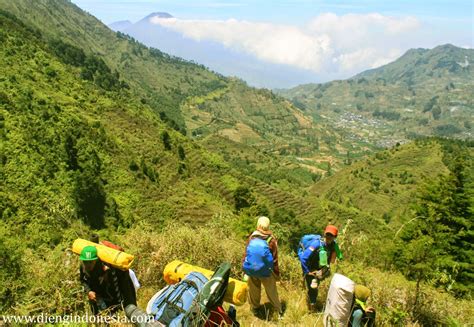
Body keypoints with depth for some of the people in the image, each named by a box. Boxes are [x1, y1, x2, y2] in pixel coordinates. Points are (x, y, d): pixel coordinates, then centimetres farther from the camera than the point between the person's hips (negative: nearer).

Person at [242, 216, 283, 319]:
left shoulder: (251, 238, -13)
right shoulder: (271, 240, -19)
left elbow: (246, 255, -4)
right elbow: (274, 259, -11)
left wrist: (245, 269, 9)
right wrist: (277, 274, 2)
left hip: (251, 271, 2)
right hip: (266, 272, -2)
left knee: (254, 291, 23)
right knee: (272, 292, 17)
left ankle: (255, 309, 42)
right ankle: (279, 312, 32)